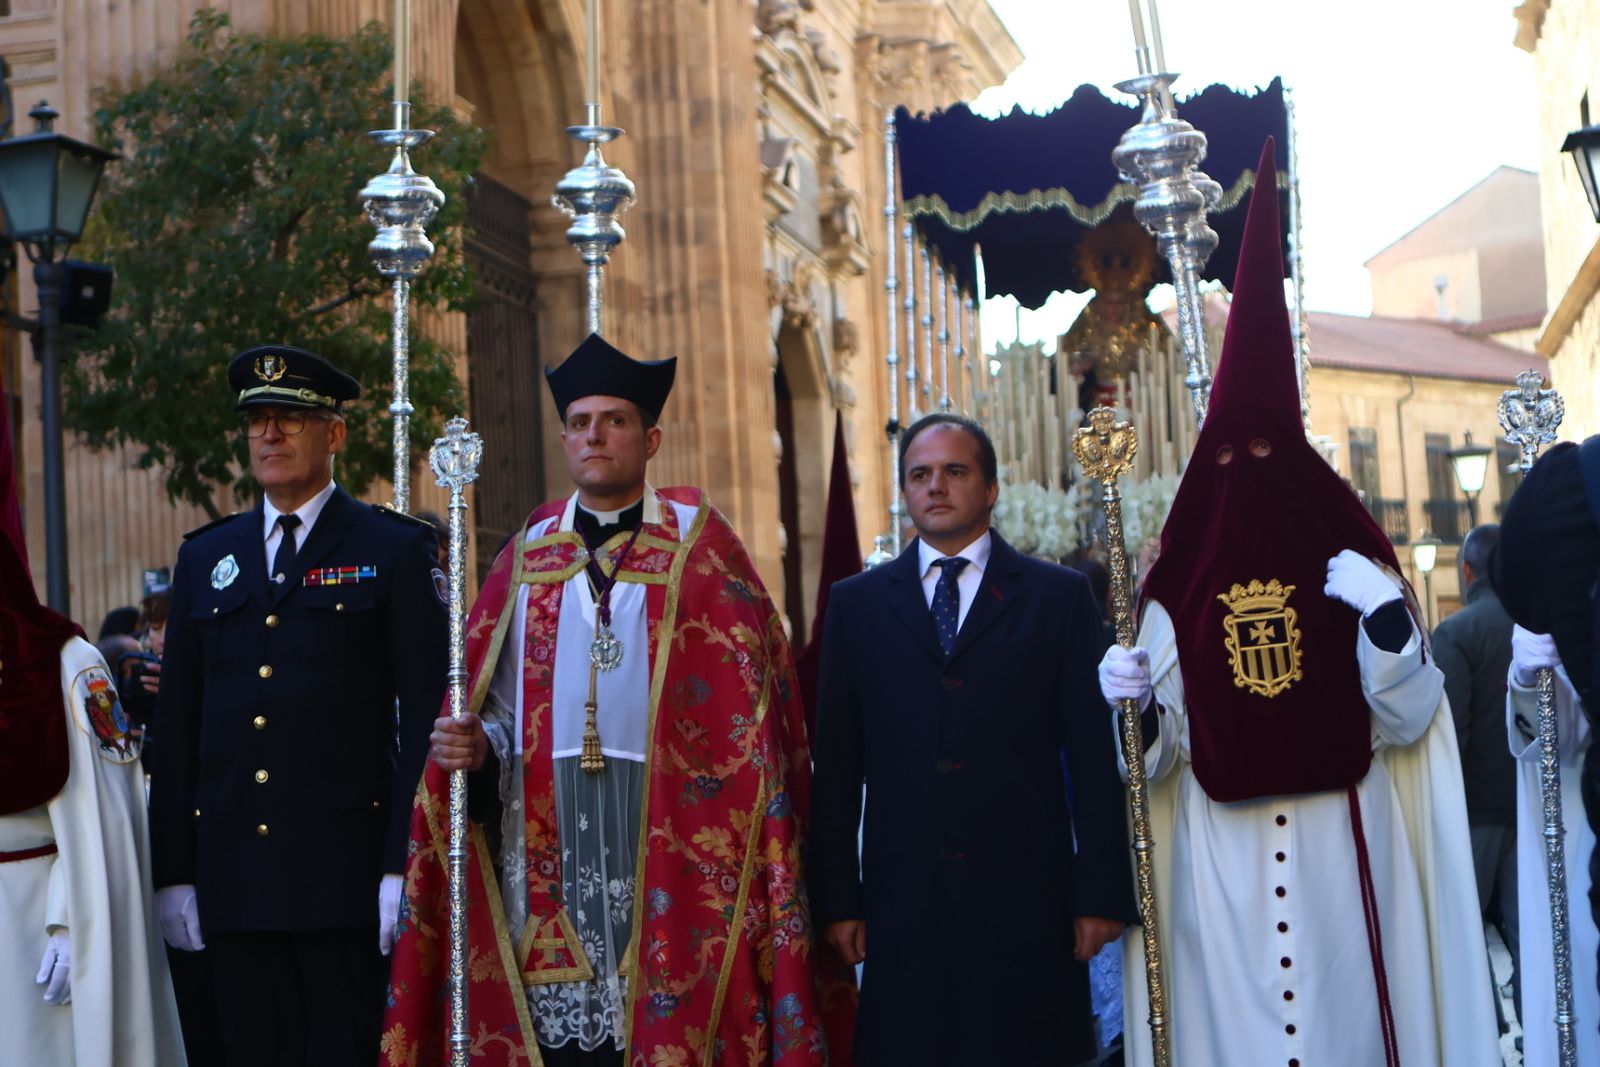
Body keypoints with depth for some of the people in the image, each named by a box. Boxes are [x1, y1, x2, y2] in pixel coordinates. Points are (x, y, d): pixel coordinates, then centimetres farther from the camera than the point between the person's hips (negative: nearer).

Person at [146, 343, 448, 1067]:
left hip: (346, 870, -4)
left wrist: (404, 865, -11)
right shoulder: (205, 558, 13)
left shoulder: (394, 551, 1)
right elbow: (176, 726, 12)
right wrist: (172, 872, 6)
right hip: (231, 878, 4)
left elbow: (425, 715, -4)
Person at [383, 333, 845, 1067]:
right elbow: (499, 701, 15)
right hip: (549, 837, 2)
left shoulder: (699, 544, 4)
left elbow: (751, 693, -2)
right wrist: (475, 745, -7)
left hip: (669, 835, -2)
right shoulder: (529, 552, 13)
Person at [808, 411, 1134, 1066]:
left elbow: (1095, 755, 2)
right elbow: (836, 765, 8)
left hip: (1027, 900, -1)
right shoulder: (856, 603, 10)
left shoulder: (1060, 596, 6)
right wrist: (836, 897, 3)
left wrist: (1101, 891, -2)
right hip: (902, 907, 1)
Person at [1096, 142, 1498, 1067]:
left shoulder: (1354, 570, 5)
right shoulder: (1177, 596, 6)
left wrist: (1389, 624, -13)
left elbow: (1407, 722, 1)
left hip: (1343, 852, 0)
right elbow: (1159, 754, 5)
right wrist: (1129, 706, -14)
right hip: (1222, 867, 1)